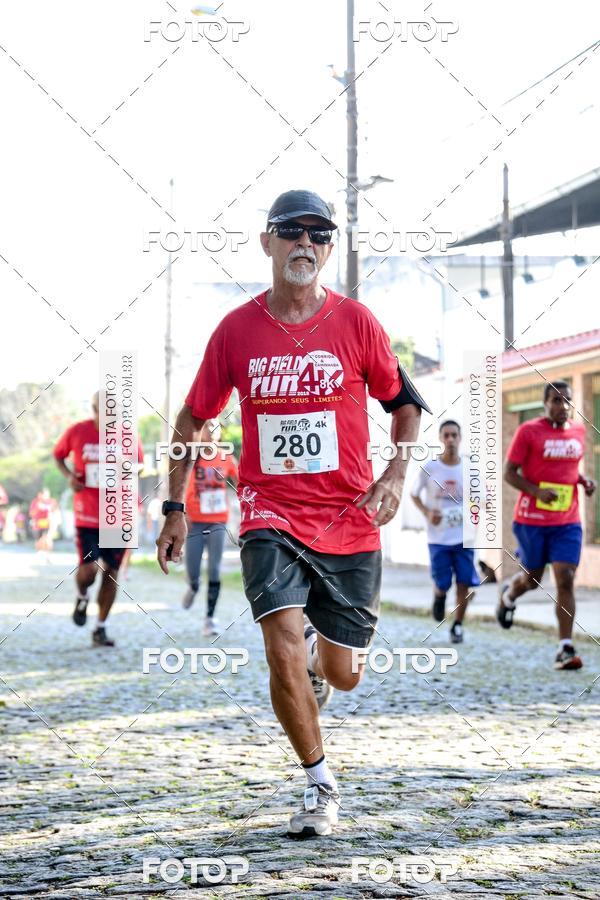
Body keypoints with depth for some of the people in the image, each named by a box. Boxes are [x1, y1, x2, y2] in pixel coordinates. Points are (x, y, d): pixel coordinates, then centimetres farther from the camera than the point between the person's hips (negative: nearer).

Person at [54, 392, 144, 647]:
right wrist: (68, 475, -5)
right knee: (88, 569, -13)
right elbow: (58, 455, 14)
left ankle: (100, 629, 16)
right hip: (86, 516, -2)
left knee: (111, 573, 3)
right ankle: (82, 597, 24)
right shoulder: (77, 432, -3)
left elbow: (138, 462, 16)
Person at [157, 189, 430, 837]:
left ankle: (319, 660, 47)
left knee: (341, 675, 7)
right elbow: (192, 419, 11)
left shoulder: (355, 322, -1)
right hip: (270, 516, -1)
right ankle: (321, 787, -2)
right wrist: (175, 509, 7)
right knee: (284, 646, -20)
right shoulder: (236, 330, 0)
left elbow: (404, 401, 10)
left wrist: (394, 476, -5)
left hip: (349, 521, 1)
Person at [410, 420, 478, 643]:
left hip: (464, 537, 1)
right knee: (442, 584, -2)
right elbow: (414, 494, 6)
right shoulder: (429, 468, -6)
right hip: (438, 538, -1)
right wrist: (427, 513, -10)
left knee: (464, 584, -4)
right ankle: (439, 597, 34)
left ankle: (457, 625, 14)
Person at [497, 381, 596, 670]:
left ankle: (566, 648, -10)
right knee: (532, 579, 11)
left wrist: (584, 481, 3)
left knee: (566, 580, -9)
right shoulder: (529, 431, -7)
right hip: (532, 519, -3)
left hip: (567, 521, 3)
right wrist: (537, 491, -21)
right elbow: (509, 472, -6)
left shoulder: (578, 430, 9)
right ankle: (508, 594, 48)